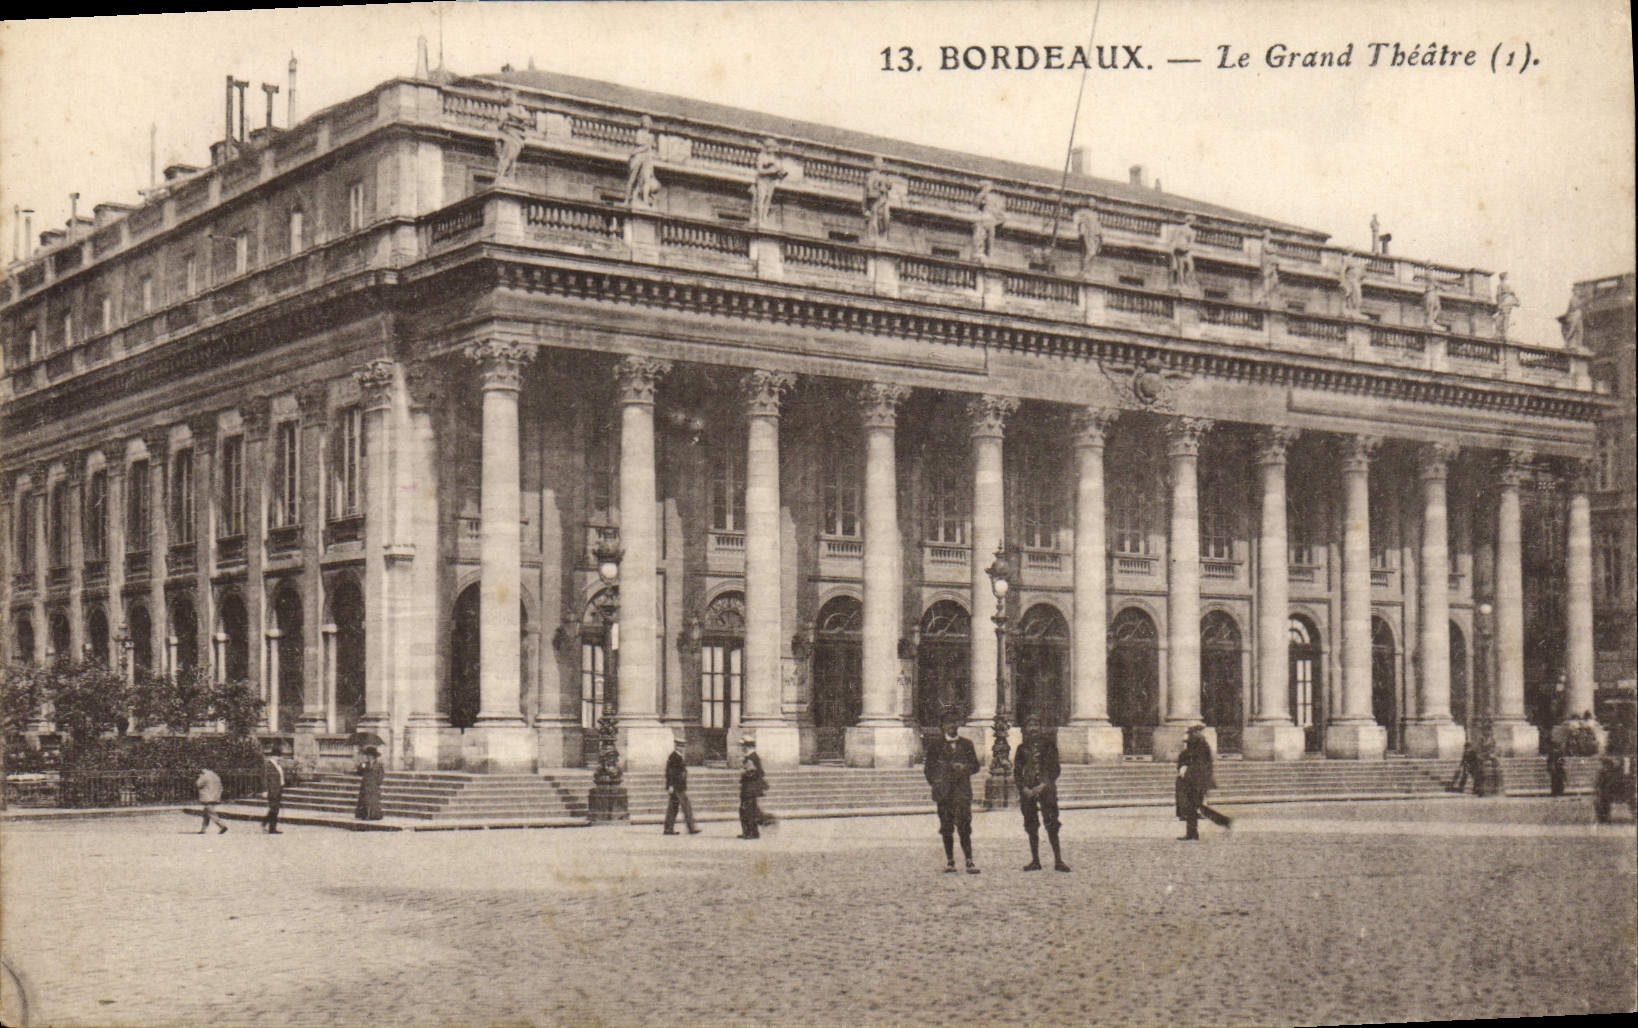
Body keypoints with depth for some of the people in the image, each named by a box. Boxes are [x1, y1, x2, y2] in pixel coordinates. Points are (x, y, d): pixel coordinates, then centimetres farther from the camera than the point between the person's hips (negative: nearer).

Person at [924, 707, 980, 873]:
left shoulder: (967, 744, 13)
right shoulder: (936, 746, 9)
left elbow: (975, 766, 14)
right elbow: (929, 770, 11)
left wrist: (964, 768, -7)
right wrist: (935, 782, -6)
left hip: (962, 791, 0)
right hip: (944, 791, 0)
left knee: (964, 827, -11)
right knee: (947, 828, 2)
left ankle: (969, 861, -10)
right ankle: (949, 861, 11)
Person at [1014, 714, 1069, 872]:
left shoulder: (1048, 744, 3)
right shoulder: (1022, 747, 11)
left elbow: (1055, 769, 0)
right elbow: (1017, 771, 11)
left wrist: (1043, 785, -11)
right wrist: (1024, 788, -4)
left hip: (1045, 787, -3)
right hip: (1027, 790, 3)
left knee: (1051, 824, -10)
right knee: (1031, 826, 4)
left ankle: (1058, 860, -9)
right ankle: (1035, 860, 11)